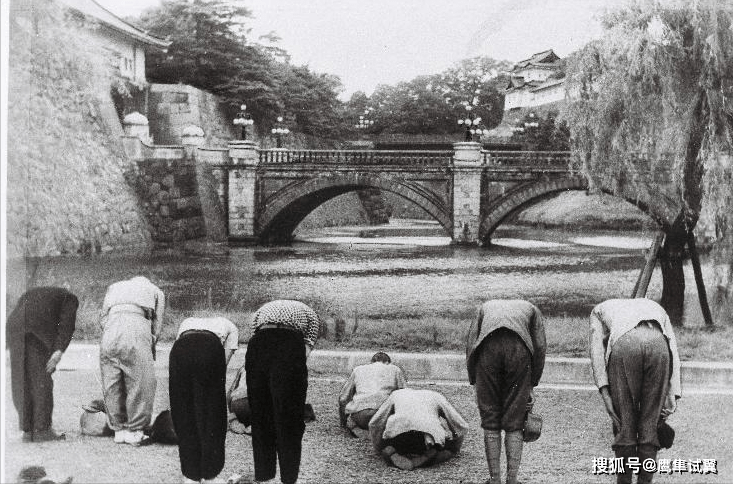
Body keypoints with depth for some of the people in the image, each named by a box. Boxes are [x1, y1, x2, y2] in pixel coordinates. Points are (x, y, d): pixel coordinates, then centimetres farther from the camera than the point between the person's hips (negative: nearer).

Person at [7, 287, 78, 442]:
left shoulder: (29, 294, 38)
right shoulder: (70, 298, 22)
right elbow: (66, 324, 3)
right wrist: (59, 351, -8)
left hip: (14, 325, 4)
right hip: (39, 327, -4)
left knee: (21, 381, 12)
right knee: (42, 378, 6)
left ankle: (27, 431, 12)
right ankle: (42, 430, 5)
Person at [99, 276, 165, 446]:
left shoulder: (114, 287, 35)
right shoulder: (155, 291, 29)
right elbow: (157, 325, 19)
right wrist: (150, 352, 23)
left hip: (110, 332, 3)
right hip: (137, 328, -3)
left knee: (111, 384, 10)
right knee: (141, 383, 3)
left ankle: (119, 429, 15)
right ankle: (134, 431, 4)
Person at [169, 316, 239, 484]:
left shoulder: (186, 323, 44)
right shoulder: (230, 327, 36)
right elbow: (224, 362, 22)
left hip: (179, 351, 2)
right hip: (210, 350, -2)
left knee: (184, 415, 14)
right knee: (211, 415, 11)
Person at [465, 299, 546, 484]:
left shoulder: (486, 307, 37)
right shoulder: (531, 309, 35)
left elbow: (470, 344, 22)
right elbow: (540, 346, 19)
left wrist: (475, 383, 24)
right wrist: (531, 386, 24)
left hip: (488, 348, 1)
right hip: (519, 348, 0)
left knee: (490, 422, 12)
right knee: (514, 423, 10)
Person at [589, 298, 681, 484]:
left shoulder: (600, 310, 37)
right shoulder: (656, 308, 43)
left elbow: (596, 350, 18)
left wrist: (605, 393, 10)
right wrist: (672, 395, 17)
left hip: (623, 344, -2)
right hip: (658, 343, 2)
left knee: (624, 420, 9)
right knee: (650, 422, 11)